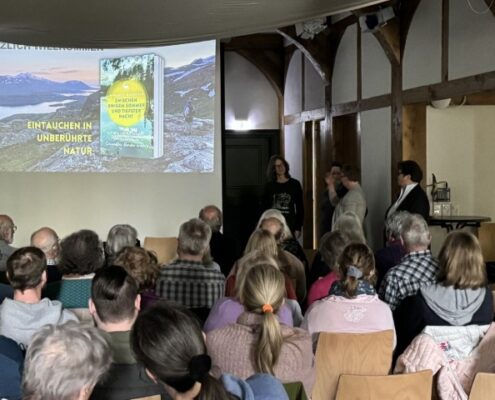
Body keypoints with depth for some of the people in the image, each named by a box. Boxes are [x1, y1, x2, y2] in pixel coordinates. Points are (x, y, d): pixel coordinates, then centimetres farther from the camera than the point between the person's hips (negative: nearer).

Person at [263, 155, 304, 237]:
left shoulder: (295, 184, 5)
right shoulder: (269, 186, 8)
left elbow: (300, 208, 6)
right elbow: (265, 206, 10)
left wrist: (298, 228, 0)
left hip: (289, 224, -1)